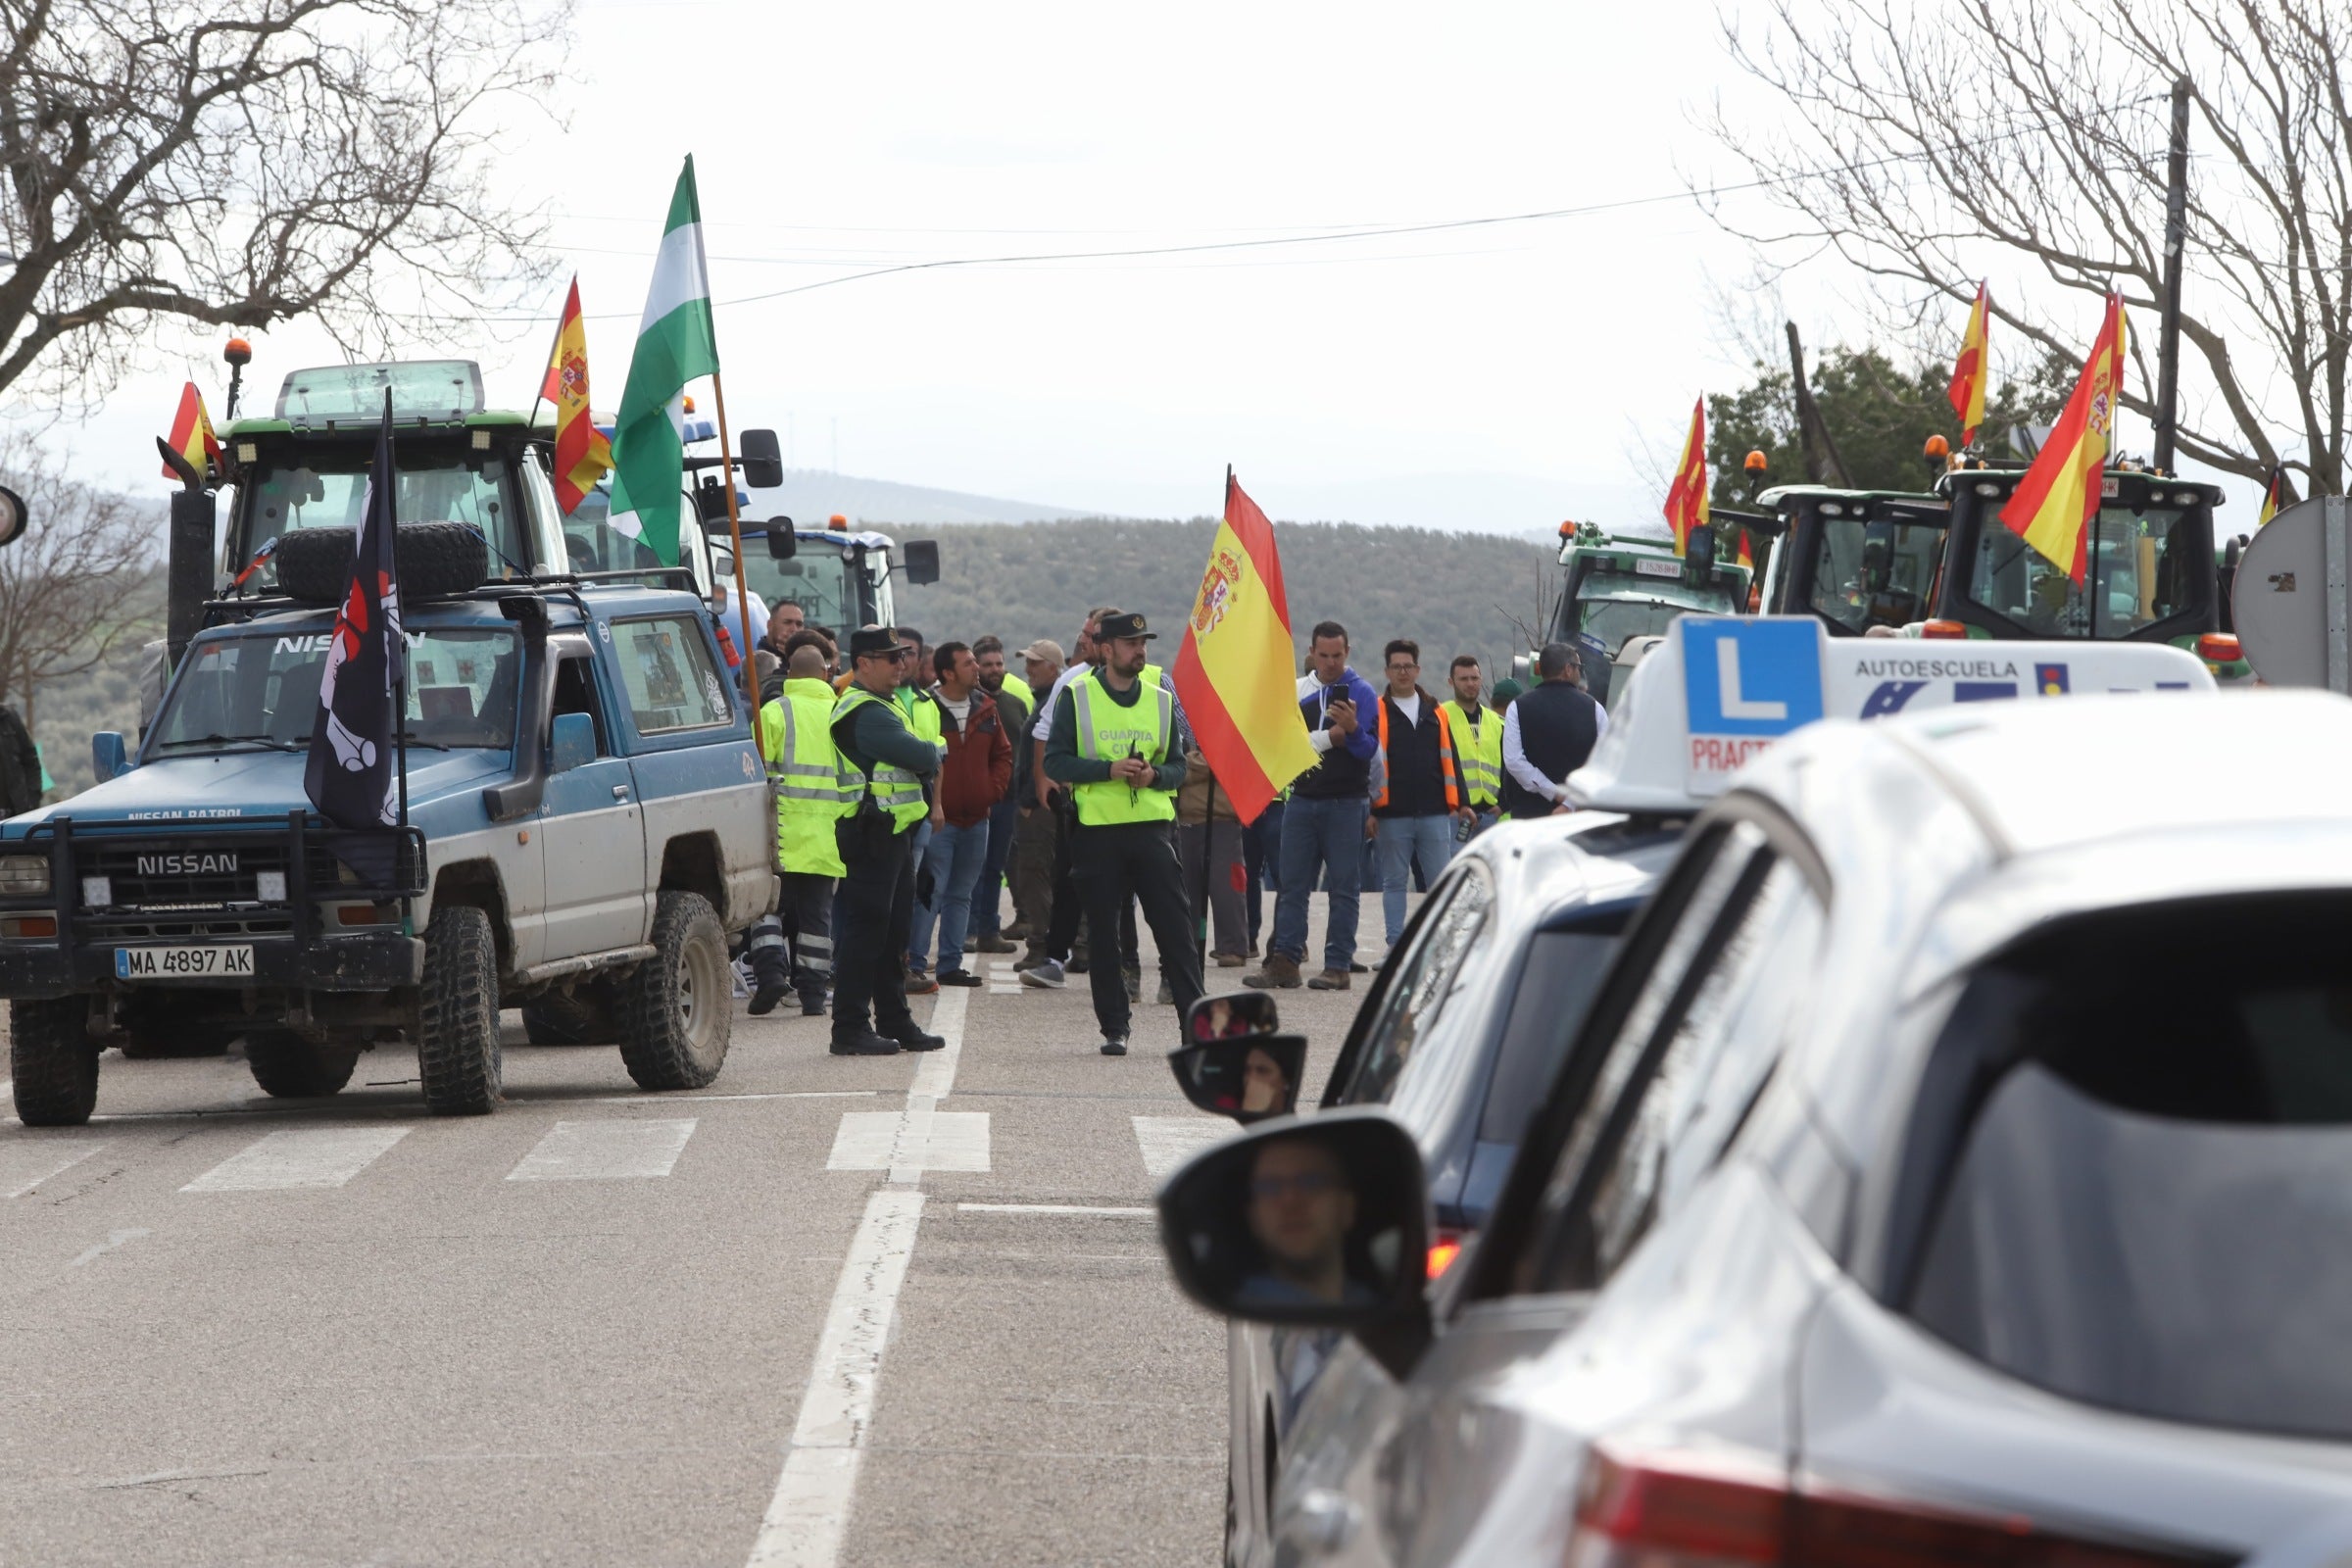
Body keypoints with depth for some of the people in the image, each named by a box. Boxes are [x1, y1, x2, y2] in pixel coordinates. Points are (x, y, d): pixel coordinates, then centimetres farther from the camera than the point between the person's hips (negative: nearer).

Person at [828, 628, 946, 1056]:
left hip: (894, 832, 11)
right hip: (872, 832, -11)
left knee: (894, 929, 15)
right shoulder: (865, 712, -16)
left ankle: (894, 1021, 23)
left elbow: (926, 760, 17)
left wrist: (925, 757, -4)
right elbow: (921, 756, -20)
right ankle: (850, 1029, -6)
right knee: (866, 929, -8)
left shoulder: (884, 705, 19)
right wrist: (933, 753, 1)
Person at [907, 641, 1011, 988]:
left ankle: (951, 963, 18)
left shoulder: (985, 709, 10)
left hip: (976, 819, 7)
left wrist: (993, 792, 5)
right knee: (931, 894, -10)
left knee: (961, 895, 12)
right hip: (938, 819, -7)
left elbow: (1003, 755, 19)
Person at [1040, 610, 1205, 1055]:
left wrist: (1154, 775, -11)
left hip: (1151, 826, 2)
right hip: (1096, 830, -2)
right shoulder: (1076, 697, 1)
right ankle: (1114, 1029, 9)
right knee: (1103, 932, 2)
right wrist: (1108, 770, -16)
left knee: (1174, 927, -4)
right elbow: (1056, 762, -3)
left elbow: (1178, 766, 12)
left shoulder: (1161, 700, 10)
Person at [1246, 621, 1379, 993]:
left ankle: (1338, 965, 0)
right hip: (1302, 799, 4)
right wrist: (1330, 737, -11)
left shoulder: (1361, 693, 0)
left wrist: (1352, 728, -28)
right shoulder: (1296, 692, 11)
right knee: (1291, 884, 1)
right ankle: (1285, 961, 2)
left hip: (1346, 804, -4)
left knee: (1344, 887, -1)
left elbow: (1369, 749, -9)